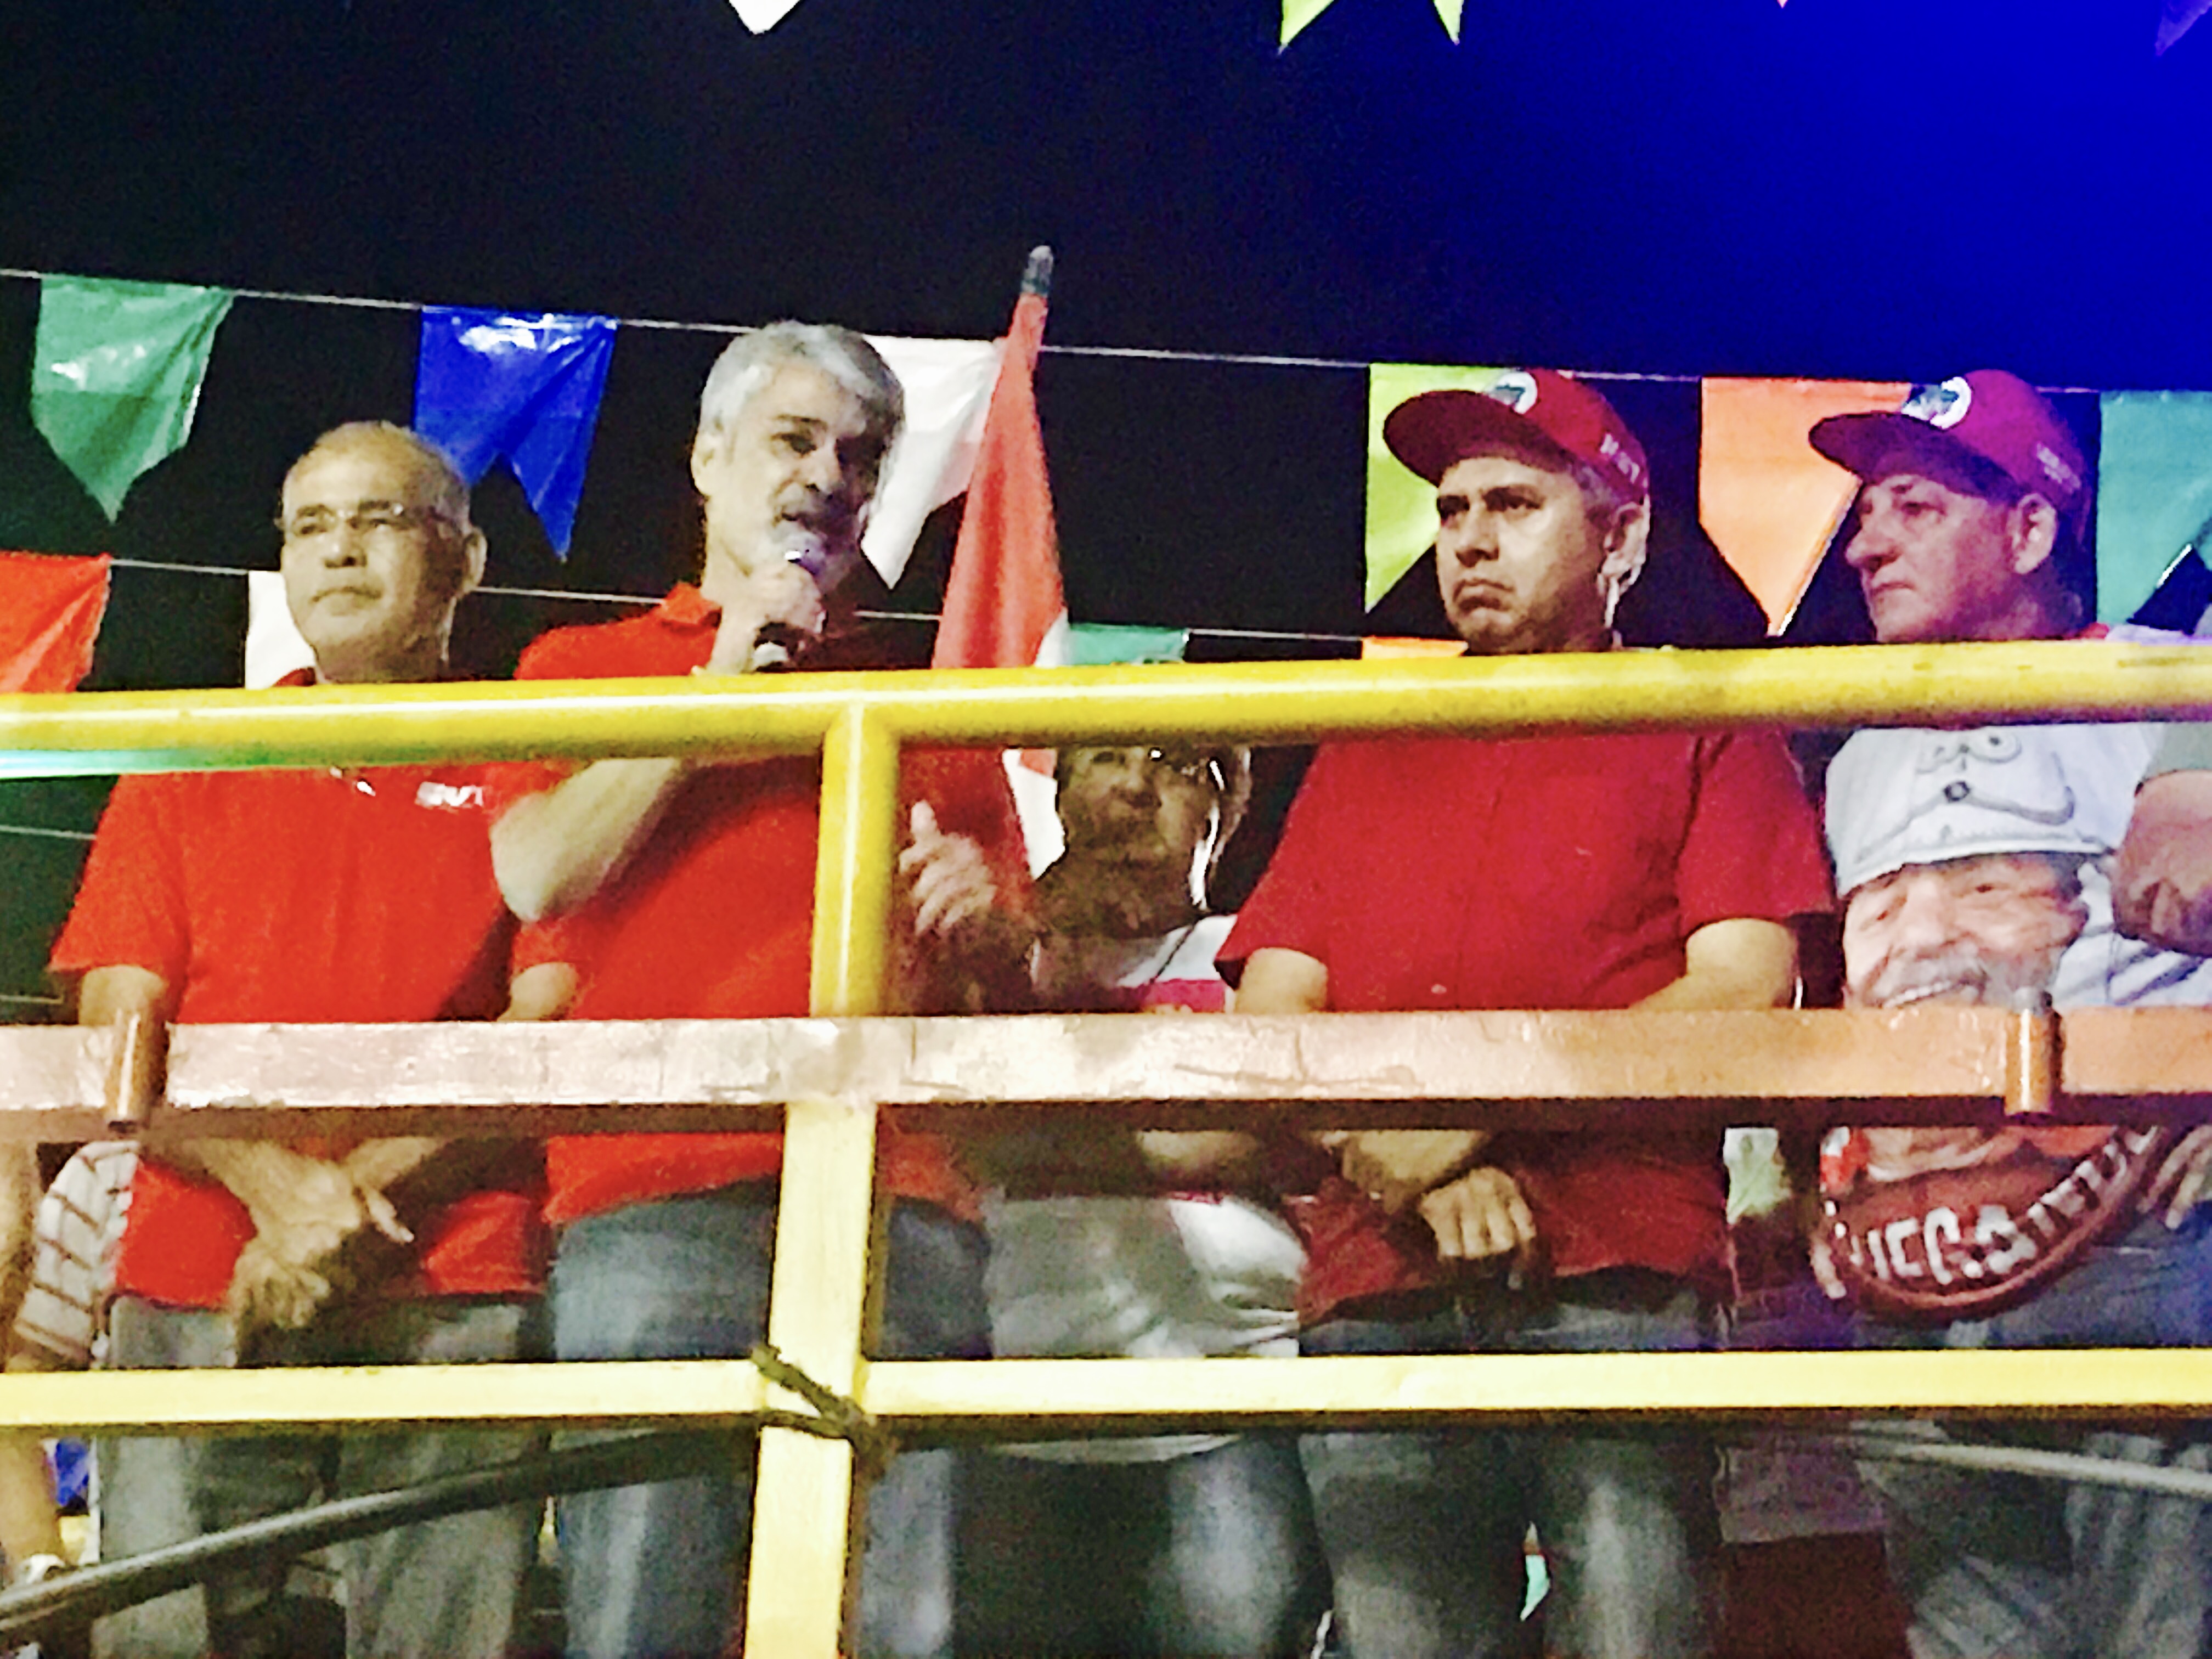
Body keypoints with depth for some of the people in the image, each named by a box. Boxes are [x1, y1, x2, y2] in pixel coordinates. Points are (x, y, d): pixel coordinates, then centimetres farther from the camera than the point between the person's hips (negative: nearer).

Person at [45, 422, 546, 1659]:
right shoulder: (189, 768, 20)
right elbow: (118, 1031, 9)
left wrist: (362, 1195, -10)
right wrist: (275, 1182, -9)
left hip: (453, 1299, -2)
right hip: (195, 1294, 2)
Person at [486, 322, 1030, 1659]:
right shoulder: (584, 666, 22)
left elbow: (1012, 997, 25)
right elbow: (538, 873, 2)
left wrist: (983, 927, 1)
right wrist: (721, 680, 5)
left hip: (901, 1210, 2)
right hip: (655, 1210, -1)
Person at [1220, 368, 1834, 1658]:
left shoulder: (1701, 731, 16)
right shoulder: (1364, 757, 26)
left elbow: (1746, 994, 1)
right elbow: (1271, 1024, 16)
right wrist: (1424, 1183, -4)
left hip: (1620, 1278, -3)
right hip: (1377, 1298, 3)